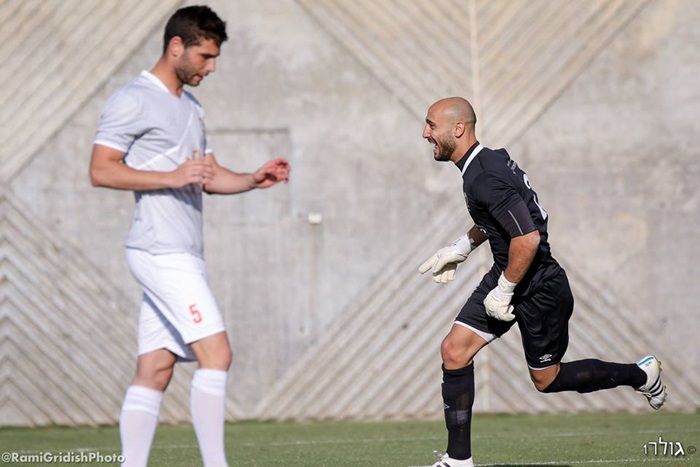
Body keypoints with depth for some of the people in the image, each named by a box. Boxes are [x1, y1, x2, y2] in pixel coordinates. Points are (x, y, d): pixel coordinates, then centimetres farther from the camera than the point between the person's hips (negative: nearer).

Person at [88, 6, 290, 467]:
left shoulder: (190, 106, 21)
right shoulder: (134, 100, -7)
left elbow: (207, 176, 26)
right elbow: (101, 170, -13)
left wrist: (253, 180, 7)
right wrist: (172, 177, -19)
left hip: (183, 256, 9)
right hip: (161, 251, -9)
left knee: (154, 372, 4)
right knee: (216, 354, -15)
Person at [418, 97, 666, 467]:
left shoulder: (484, 179, -28)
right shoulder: (488, 158, 3)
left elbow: (528, 238, -33)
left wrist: (503, 292, -23)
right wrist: (459, 249, 19)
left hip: (539, 290, -9)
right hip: (506, 275, 10)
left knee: (547, 379, 8)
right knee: (454, 352, 0)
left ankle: (640, 376, 28)